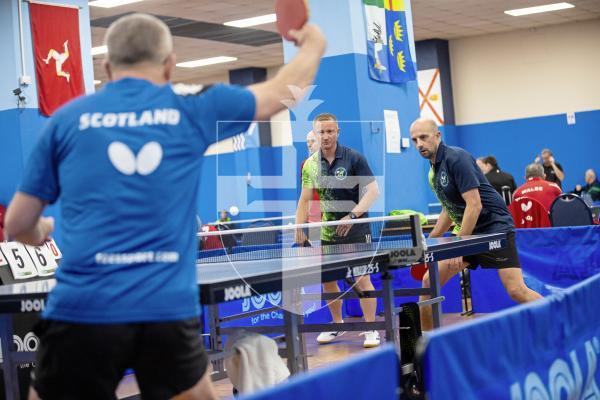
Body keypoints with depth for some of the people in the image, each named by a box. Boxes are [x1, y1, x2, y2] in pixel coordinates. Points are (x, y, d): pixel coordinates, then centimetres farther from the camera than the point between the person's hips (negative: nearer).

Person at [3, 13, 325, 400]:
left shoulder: (68, 118, 7)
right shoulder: (192, 110, 7)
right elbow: (285, 91, 21)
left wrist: (42, 232, 35)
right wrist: (313, 45, 40)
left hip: (81, 308, 0)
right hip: (169, 309, 1)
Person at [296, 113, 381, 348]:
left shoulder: (353, 158, -10)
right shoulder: (310, 164, 2)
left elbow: (373, 191, -13)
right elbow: (305, 199, 7)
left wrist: (352, 216, -23)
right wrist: (299, 227, -4)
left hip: (356, 230, -4)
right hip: (328, 232, 5)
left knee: (362, 280, -9)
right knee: (327, 280, 9)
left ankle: (371, 329, 3)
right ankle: (337, 325, 28)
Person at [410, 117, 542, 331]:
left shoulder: (456, 158, -15)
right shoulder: (434, 169, 12)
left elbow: (474, 205, -21)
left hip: (495, 227, -9)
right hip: (467, 232, 9)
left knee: (516, 291, -18)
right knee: (429, 281, 2)